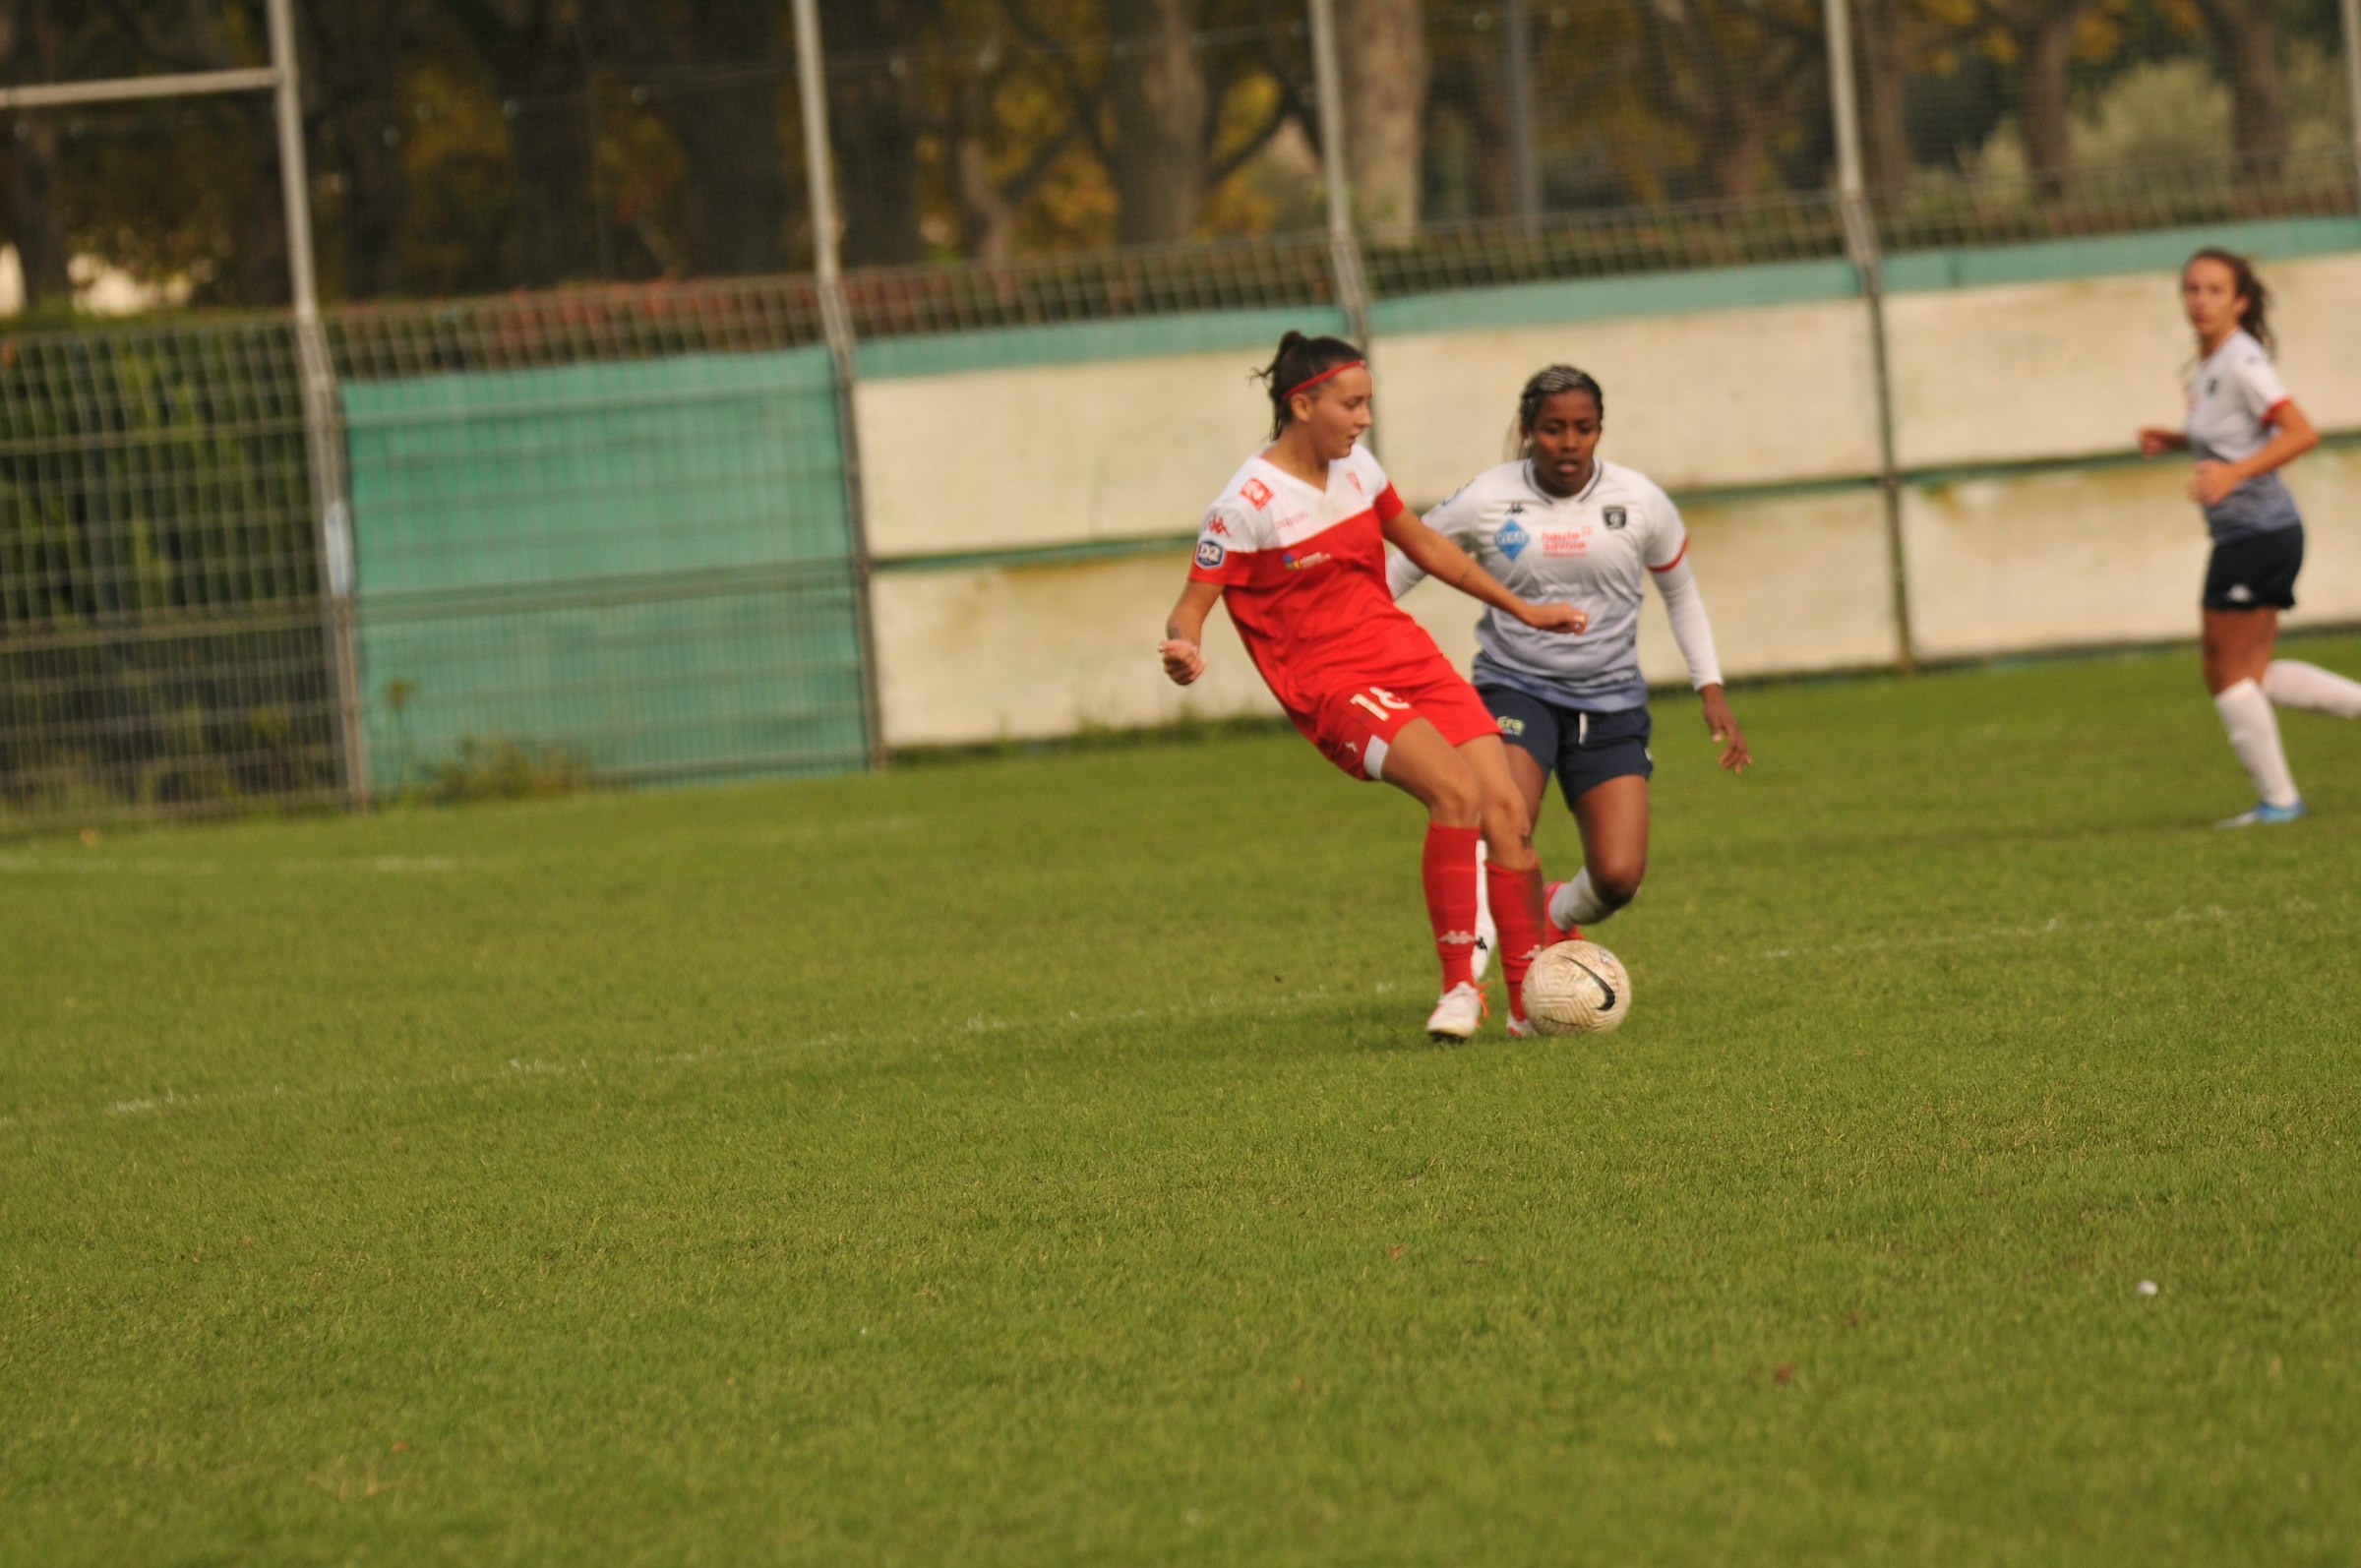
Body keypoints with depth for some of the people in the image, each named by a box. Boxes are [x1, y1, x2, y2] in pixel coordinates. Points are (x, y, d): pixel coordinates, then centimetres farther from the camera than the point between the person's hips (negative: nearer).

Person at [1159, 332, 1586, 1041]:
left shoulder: (1356, 466, 9)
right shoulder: (1246, 504, -12)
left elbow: (1425, 546, 24)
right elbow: (1190, 607, -9)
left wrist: (1521, 609, 29)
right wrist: (1186, 650, -33)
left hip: (1408, 657, 7)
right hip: (1330, 684, -7)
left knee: (1507, 808, -5)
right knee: (1457, 791, -28)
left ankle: (1530, 1002, 7)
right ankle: (1459, 986, -18)